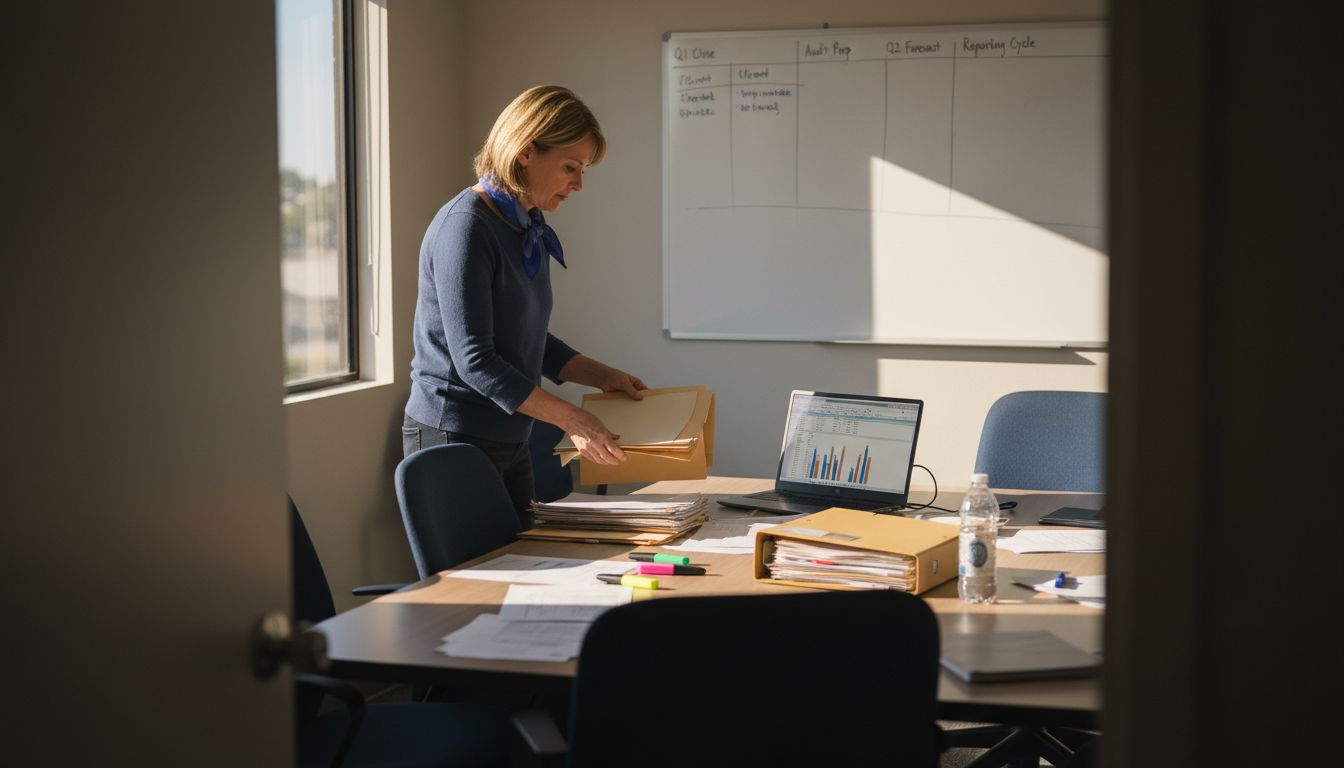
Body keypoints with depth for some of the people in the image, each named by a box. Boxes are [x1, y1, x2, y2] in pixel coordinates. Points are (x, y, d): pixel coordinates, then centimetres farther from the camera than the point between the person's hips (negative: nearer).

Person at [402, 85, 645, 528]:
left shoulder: (532, 230, 11)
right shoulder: (464, 226, -17)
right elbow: (474, 359, -22)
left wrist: (602, 376, 9)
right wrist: (571, 420, -23)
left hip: (509, 442, 9)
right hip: (454, 437, -9)